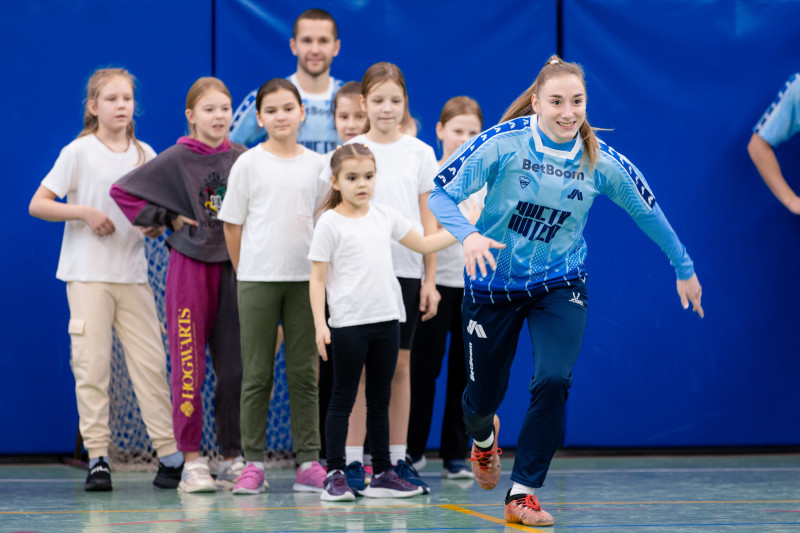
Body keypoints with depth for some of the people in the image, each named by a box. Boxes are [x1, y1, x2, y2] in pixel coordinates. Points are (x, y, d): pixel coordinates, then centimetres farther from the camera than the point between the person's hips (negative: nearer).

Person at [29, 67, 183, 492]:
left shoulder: (145, 154, 11)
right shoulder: (79, 152, -1)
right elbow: (37, 204, -4)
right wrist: (84, 212, -15)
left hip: (133, 273, 3)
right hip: (88, 274, -3)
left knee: (151, 361, -2)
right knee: (92, 364, -5)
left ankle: (170, 455, 0)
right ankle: (97, 458, -1)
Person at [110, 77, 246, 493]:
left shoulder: (242, 159, 6)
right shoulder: (177, 159, -4)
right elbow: (122, 191, -4)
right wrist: (167, 219, -6)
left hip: (234, 266, 3)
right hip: (190, 266, -3)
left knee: (235, 368, 4)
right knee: (189, 367, -4)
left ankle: (233, 459, 12)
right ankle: (192, 461, 1)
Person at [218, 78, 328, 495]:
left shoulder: (316, 164, 7)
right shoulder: (248, 164, 0)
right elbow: (232, 224, 3)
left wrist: (321, 271, 6)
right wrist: (244, 273, 3)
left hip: (304, 278, 2)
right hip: (257, 279, -2)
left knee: (304, 372, 3)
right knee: (257, 374, 1)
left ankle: (308, 463, 7)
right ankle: (253, 463, 5)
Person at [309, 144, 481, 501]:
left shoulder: (384, 216, 10)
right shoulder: (330, 223, -4)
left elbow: (423, 244, 23)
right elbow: (317, 278, -5)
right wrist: (319, 324, -14)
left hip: (386, 321, 5)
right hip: (348, 324, -5)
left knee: (380, 400, 10)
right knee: (343, 399, -1)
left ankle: (382, 473, 16)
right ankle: (335, 475, 3)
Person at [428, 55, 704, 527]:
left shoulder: (601, 162, -11)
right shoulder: (503, 144, -18)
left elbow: (648, 212, 5)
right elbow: (442, 193, -16)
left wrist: (684, 269, 14)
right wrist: (468, 234, -36)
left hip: (559, 286, 1)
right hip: (493, 284, -1)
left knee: (553, 381, -21)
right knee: (483, 394, 10)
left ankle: (523, 493, -6)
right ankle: (484, 436, 51)